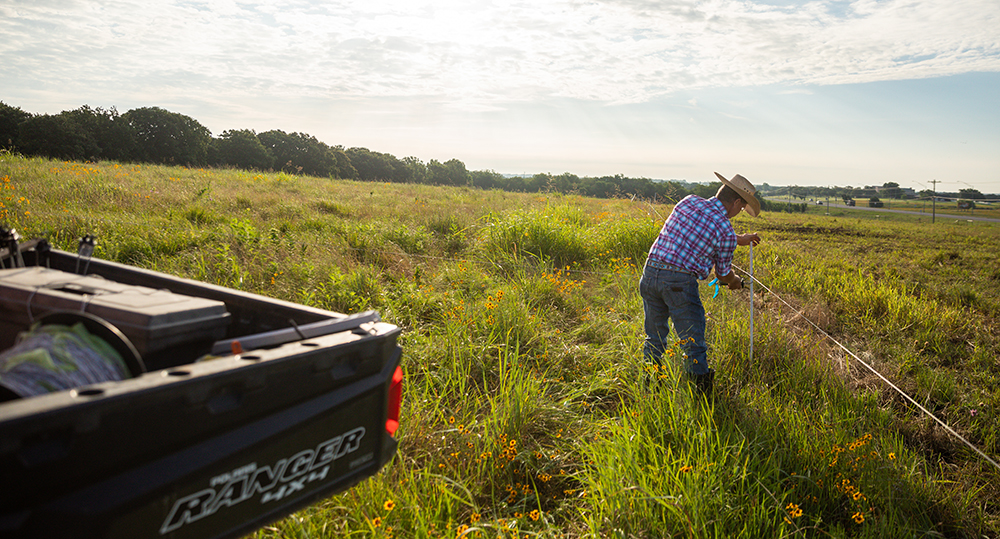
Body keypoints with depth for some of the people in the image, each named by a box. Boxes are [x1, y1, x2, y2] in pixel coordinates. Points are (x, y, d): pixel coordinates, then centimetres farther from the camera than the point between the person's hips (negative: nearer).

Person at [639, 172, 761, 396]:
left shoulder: (689, 201, 11)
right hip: (680, 283, -6)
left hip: (651, 271, 6)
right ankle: (702, 393, 16)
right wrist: (736, 282, 33)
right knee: (693, 345, 8)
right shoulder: (727, 233, -5)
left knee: (655, 338, 19)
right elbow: (723, 274, 8)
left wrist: (739, 240, 39)